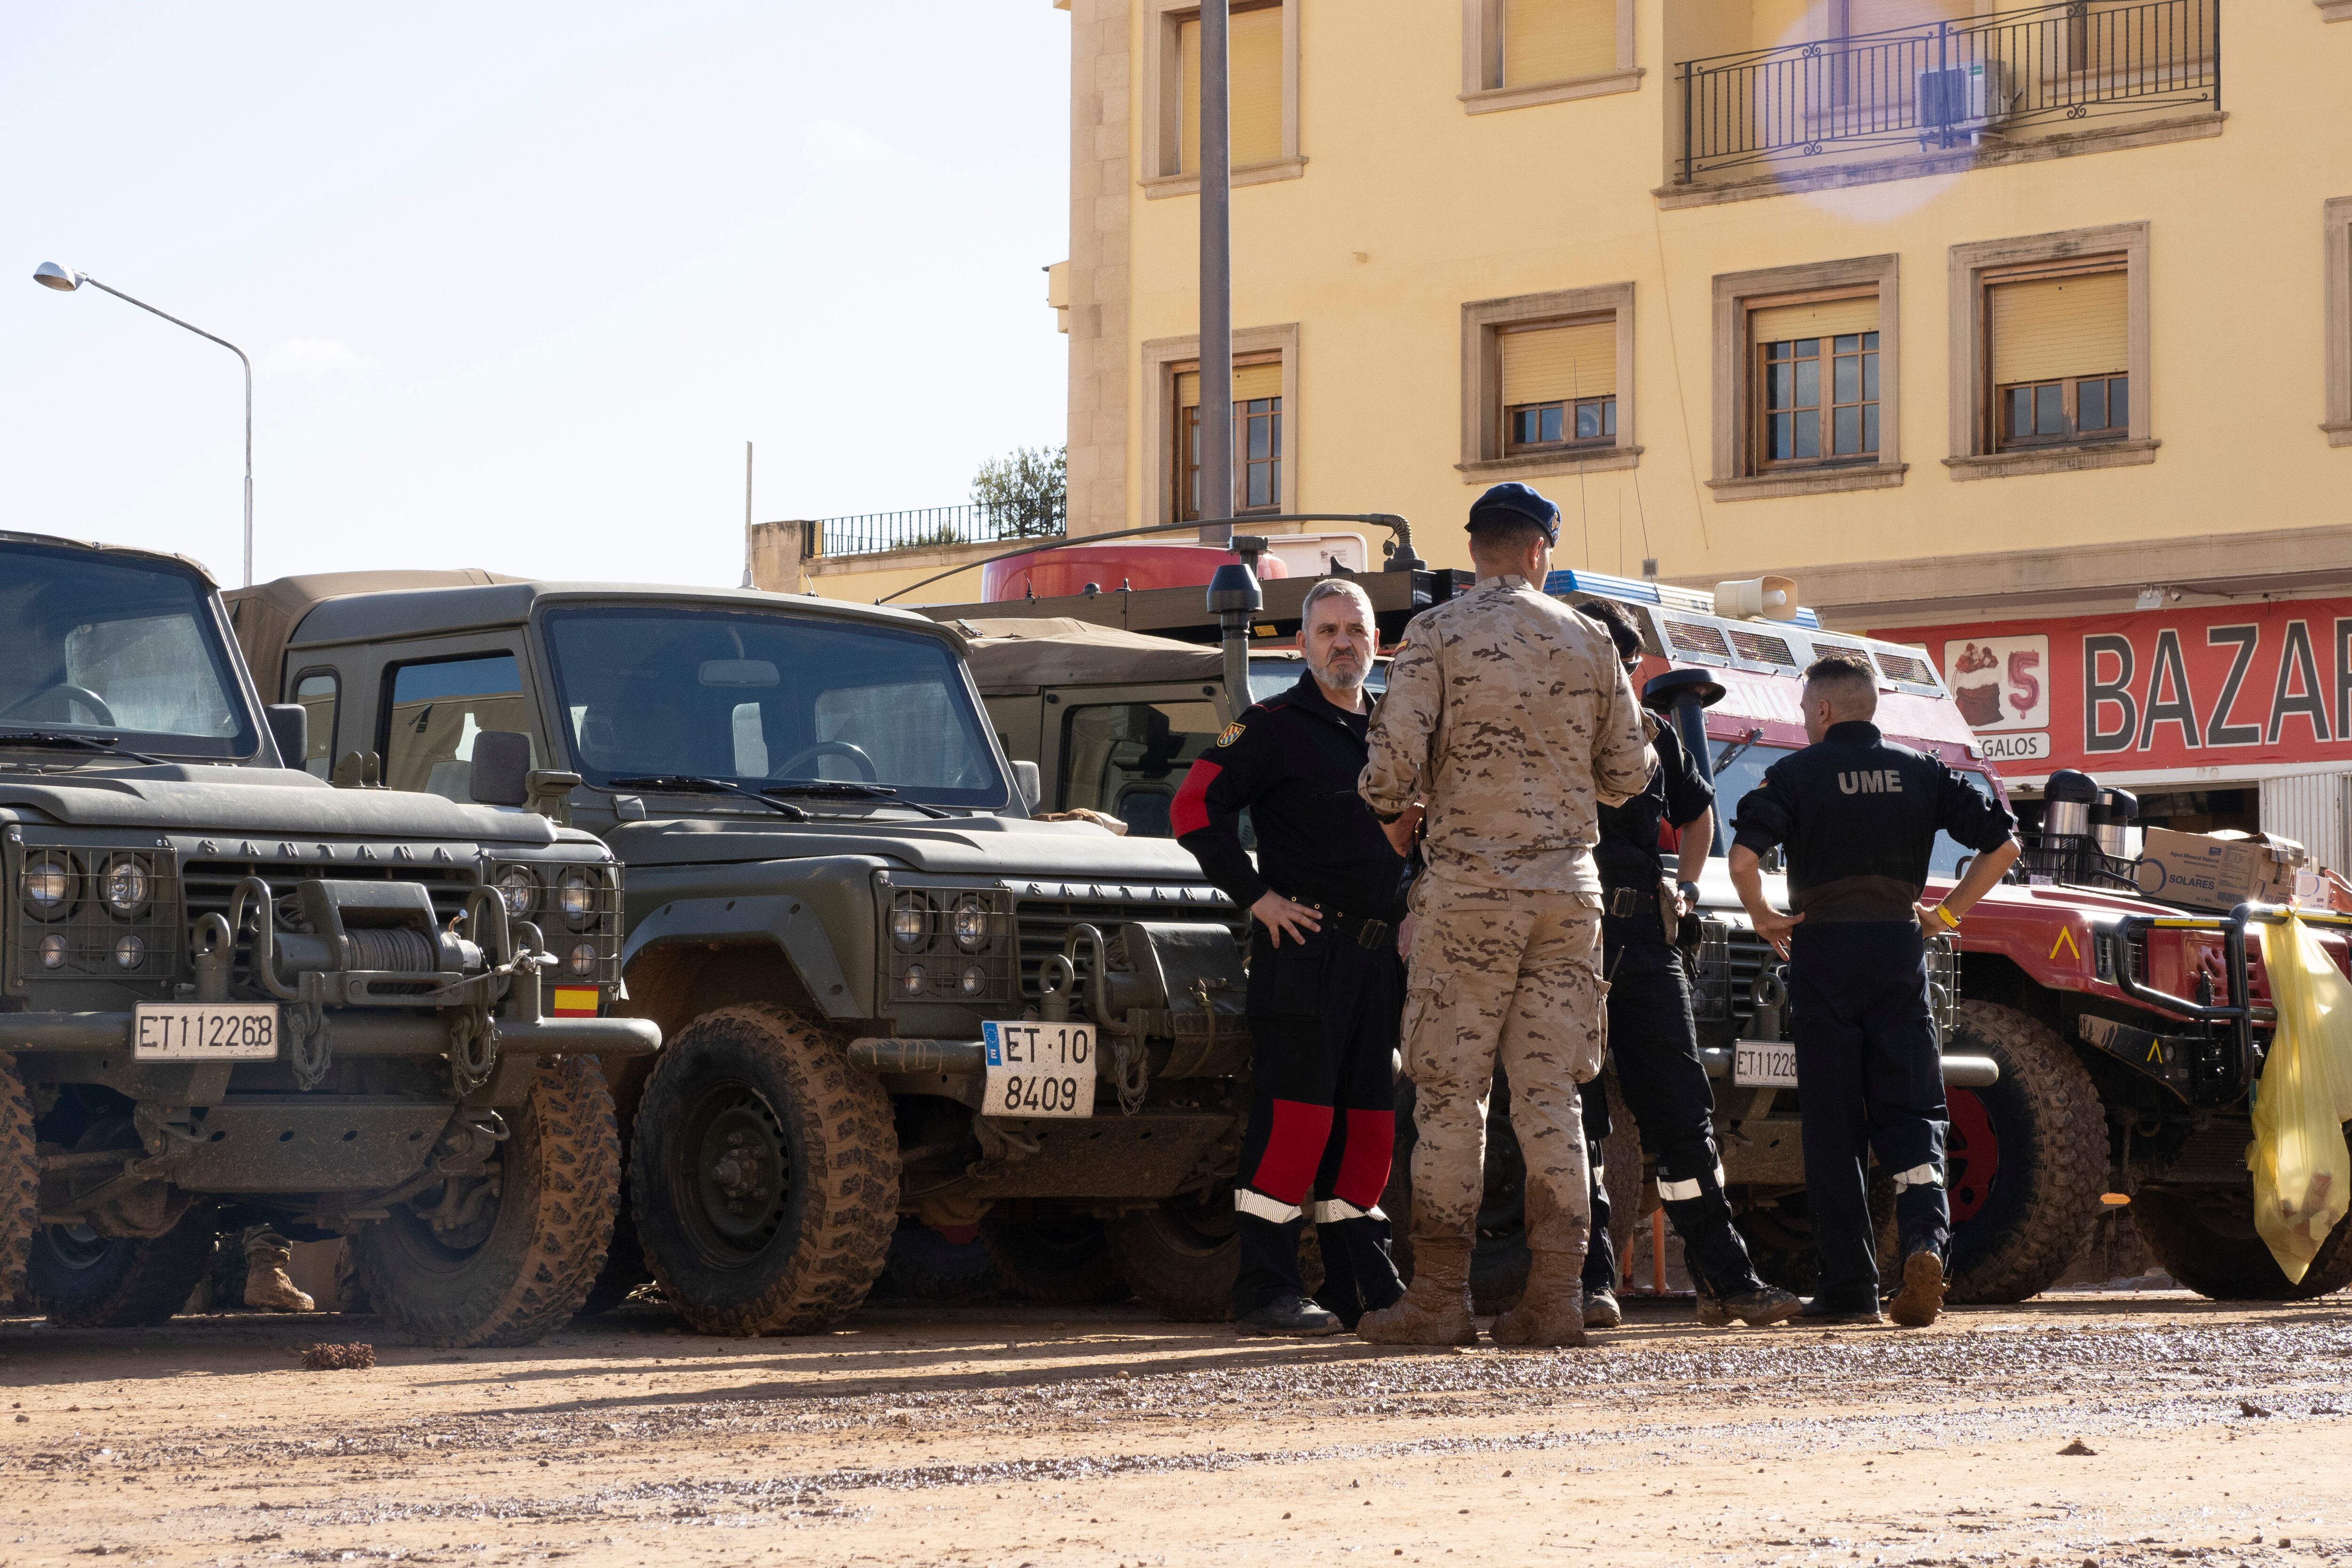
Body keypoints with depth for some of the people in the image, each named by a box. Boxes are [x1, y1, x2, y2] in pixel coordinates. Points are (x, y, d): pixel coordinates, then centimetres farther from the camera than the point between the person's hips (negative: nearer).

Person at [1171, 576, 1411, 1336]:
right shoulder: (1273, 726, -4)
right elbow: (1195, 809, -10)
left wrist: (1407, 913, 14)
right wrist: (1256, 896, -13)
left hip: (1378, 953, 7)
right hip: (1304, 946, -7)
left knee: (1368, 1118, 10)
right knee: (1295, 1115, -10)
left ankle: (1365, 1282, 16)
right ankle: (1266, 1289, -9)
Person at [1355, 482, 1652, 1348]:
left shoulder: (1436, 634, -2)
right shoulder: (1589, 640, 8)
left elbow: (1395, 758, -12)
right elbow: (1625, 775, 10)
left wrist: (1392, 830, 7)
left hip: (1469, 886, -3)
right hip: (1568, 886, 3)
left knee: (1451, 1094, 0)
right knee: (1549, 1095, 5)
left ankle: (1442, 1295, -1)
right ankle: (1556, 1294, 2)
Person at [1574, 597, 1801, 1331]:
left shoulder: (1655, 737, 14)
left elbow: (1697, 810, 32)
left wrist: (1684, 887, 18)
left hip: (1643, 936, 4)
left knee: (1683, 1110, 4)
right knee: (1575, 1113, -2)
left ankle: (1726, 1278, 6)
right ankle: (1590, 1280, 3)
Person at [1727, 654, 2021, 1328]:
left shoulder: (1795, 773, -1)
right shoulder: (1919, 772, 9)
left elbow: (1743, 855, -15)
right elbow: (2003, 844, 6)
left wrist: (1762, 916, 1)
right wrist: (1948, 912, 13)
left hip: (1824, 950, -2)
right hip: (1900, 947, 2)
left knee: (1833, 1122, 3)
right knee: (1910, 1109, 6)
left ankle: (1848, 1286, 2)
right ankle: (1925, 1237, -20)